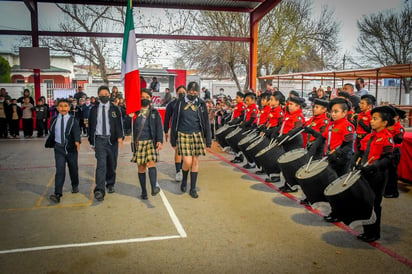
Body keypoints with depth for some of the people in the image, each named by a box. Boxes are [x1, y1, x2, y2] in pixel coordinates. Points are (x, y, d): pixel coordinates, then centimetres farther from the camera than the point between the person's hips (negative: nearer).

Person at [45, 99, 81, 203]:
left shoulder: (73, 120, -4)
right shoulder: (54, 120, 5)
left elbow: (76, 132, -18)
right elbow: (51, 133, 15)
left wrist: (77, 141, -35)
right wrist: (49, 144, 17)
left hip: (71, 148, -1)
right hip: (59, 148, 1)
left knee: (73, 168, 12)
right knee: (60, 170, -7)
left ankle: (75, 186, 38)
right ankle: (57, 194, -9)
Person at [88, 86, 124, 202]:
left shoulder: (115, 109, 5)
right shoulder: (94, 109, 7)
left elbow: (119, 124, 0)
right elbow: (91, 126, 10)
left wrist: (120, 137, -16)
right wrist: (92, 141, 8)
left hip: (112, 140, 1)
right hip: (99, 140, -1)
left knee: (112, 164, 11)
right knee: (101, 164, -12)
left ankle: (110, 184, 32)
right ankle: (99, 190, -15)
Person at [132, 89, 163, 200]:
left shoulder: (154, 112, 8)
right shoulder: (135, 112, 11)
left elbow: (159, 127, 2)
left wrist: (160, 140, -10)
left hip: (151, 141, -2)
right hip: (138, 142, 2)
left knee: (151, 162, -22)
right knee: (141, 167, 4)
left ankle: (154, 187, -30)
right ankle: (143, 191, 13)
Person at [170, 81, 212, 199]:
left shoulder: (201, 104, 3)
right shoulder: (180, 103, 0)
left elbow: (206, 123, 6)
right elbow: (174, 122, 5)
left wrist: (208, 140, 4)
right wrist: (173, 140, 5)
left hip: (197, 136, 2)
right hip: (183, 135, -2)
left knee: (195, 162, 5)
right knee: (187, 162, -9)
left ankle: (193, 188, 17)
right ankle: (184, 180, 22)